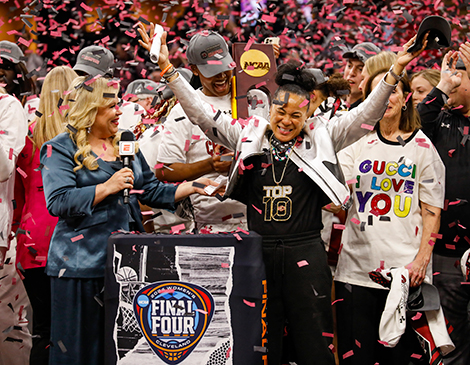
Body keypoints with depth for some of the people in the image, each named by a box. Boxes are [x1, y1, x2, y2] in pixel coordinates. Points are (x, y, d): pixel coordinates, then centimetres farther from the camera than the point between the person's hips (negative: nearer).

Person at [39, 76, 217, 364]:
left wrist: (192, 187, 5)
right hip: (82, 263, -6)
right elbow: (58, 202, -15)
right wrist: (108, 187, -16)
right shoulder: (61, 149, -3)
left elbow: (151, 190, 17)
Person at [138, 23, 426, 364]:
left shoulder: (321, 139, 3)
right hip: (258, 254, 1)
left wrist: (395, 70, -14)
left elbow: (366, 114, -3)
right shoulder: (249, 135, 5)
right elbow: (201, 112, 3)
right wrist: (168, 67, -3)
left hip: (306, 255, -1)